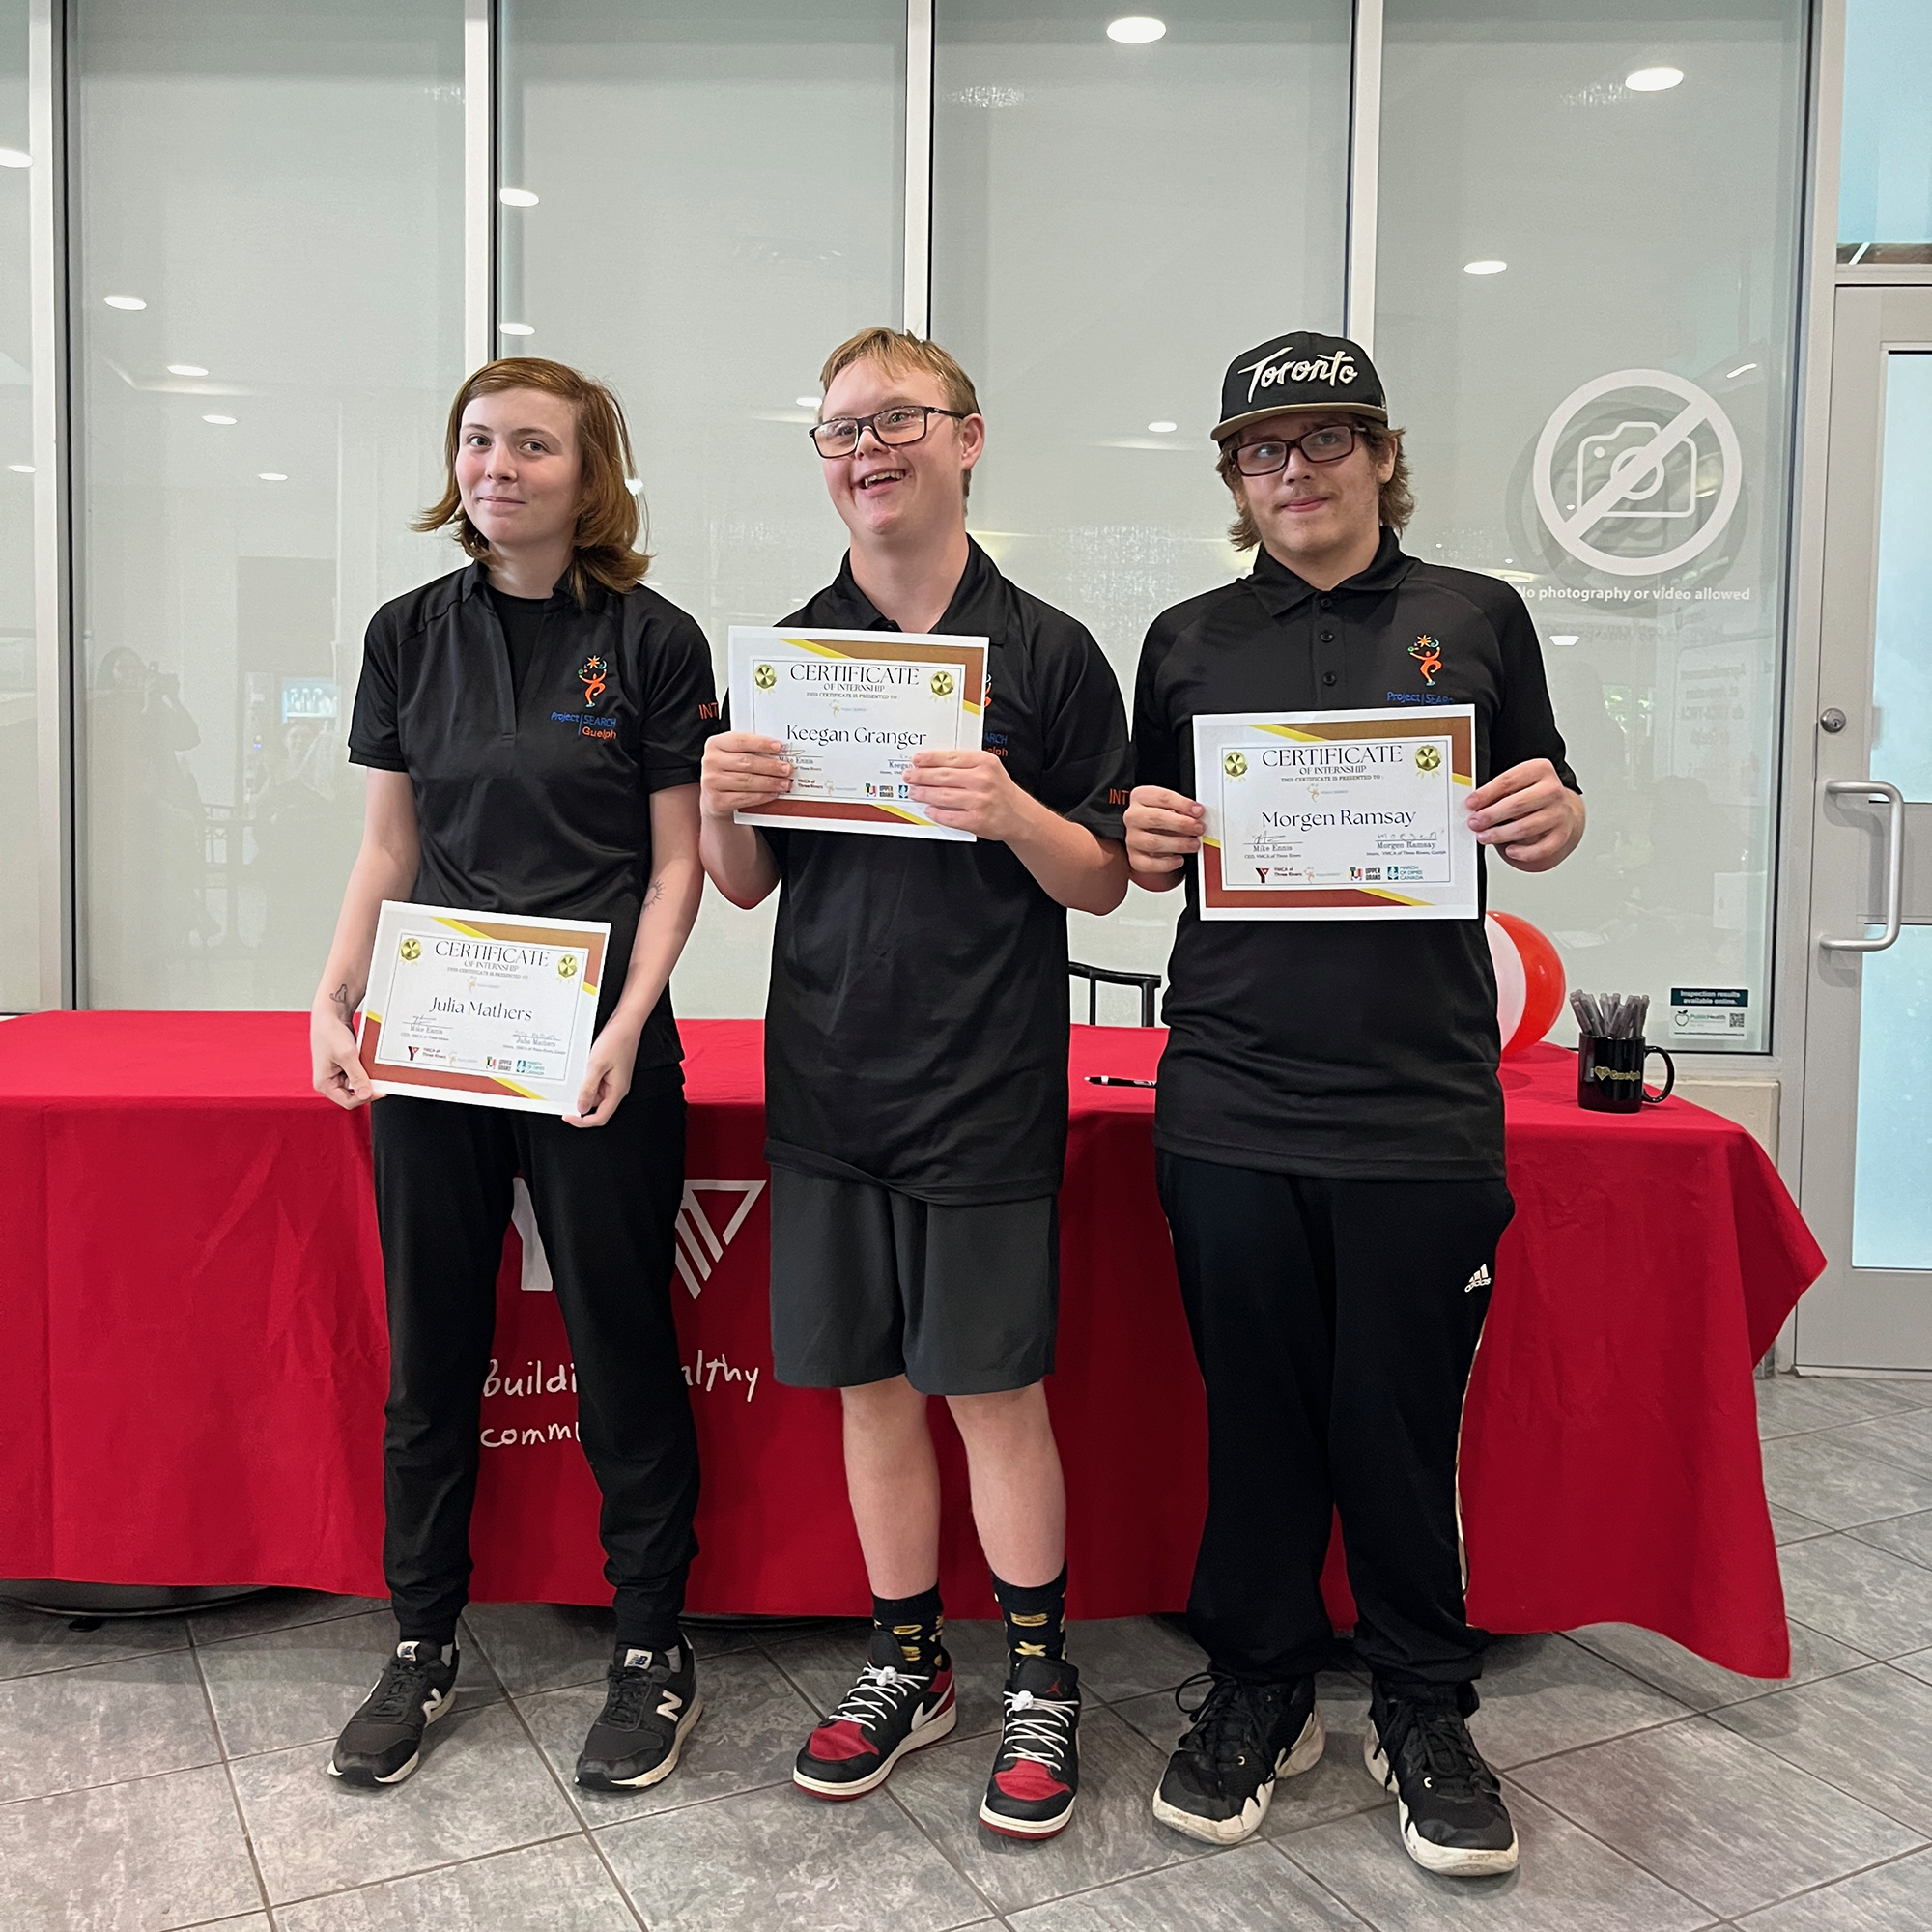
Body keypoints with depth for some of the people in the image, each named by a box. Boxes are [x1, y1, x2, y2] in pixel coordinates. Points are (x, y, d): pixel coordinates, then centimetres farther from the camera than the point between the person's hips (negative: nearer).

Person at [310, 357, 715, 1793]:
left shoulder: (654, 641, -3)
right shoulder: (412, 634, 8)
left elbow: (677, 864, -3)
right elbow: (388, 849, 11)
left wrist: (626, 1027, -15)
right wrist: (336, 1001, -1)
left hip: (599, 1048, -3)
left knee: (624, 1350, 5)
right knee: (430, 1351, 12)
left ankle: (654, 1647, 23)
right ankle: (423, 1644, 29)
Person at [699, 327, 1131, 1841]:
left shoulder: (1046, 651, -2)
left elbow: (1104, 883, -2)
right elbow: (748, 885, 11)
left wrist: (1012, 812, -20)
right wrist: (723, 804, -9)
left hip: (987, 1088, -3)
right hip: (828, 1077, 4)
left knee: (995, 1387, 4)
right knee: (869, 1385, 12)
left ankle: (1041, 1677, 24)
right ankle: (907, 1663, 30)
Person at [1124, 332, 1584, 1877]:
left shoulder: (1478, 618, 7)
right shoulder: (1187, 642, 9)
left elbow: (1542, 820, 13)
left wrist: (1552, 819, -10)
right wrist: (1142, 842, -7)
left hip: (1423, 1106, -1)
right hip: (1231, 1101, 1)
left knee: (1405, 1417, 7)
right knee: (1256, 1413, 10)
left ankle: (1426, 1710, 29)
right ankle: (1261, 1689, 30)